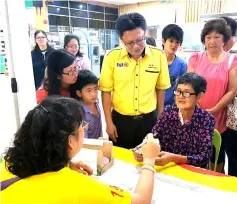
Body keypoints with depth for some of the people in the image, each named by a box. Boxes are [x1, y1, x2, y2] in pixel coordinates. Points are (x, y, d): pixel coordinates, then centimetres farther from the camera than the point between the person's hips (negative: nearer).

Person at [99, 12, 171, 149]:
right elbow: (106, 91, -4)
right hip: (120, 119, 0)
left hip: (149, 119, 1)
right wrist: (109, 122, -3)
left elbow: (160, 89, 4)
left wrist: (160, 119, 9)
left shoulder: (158, 56, -7)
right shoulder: (112, 57, -11)